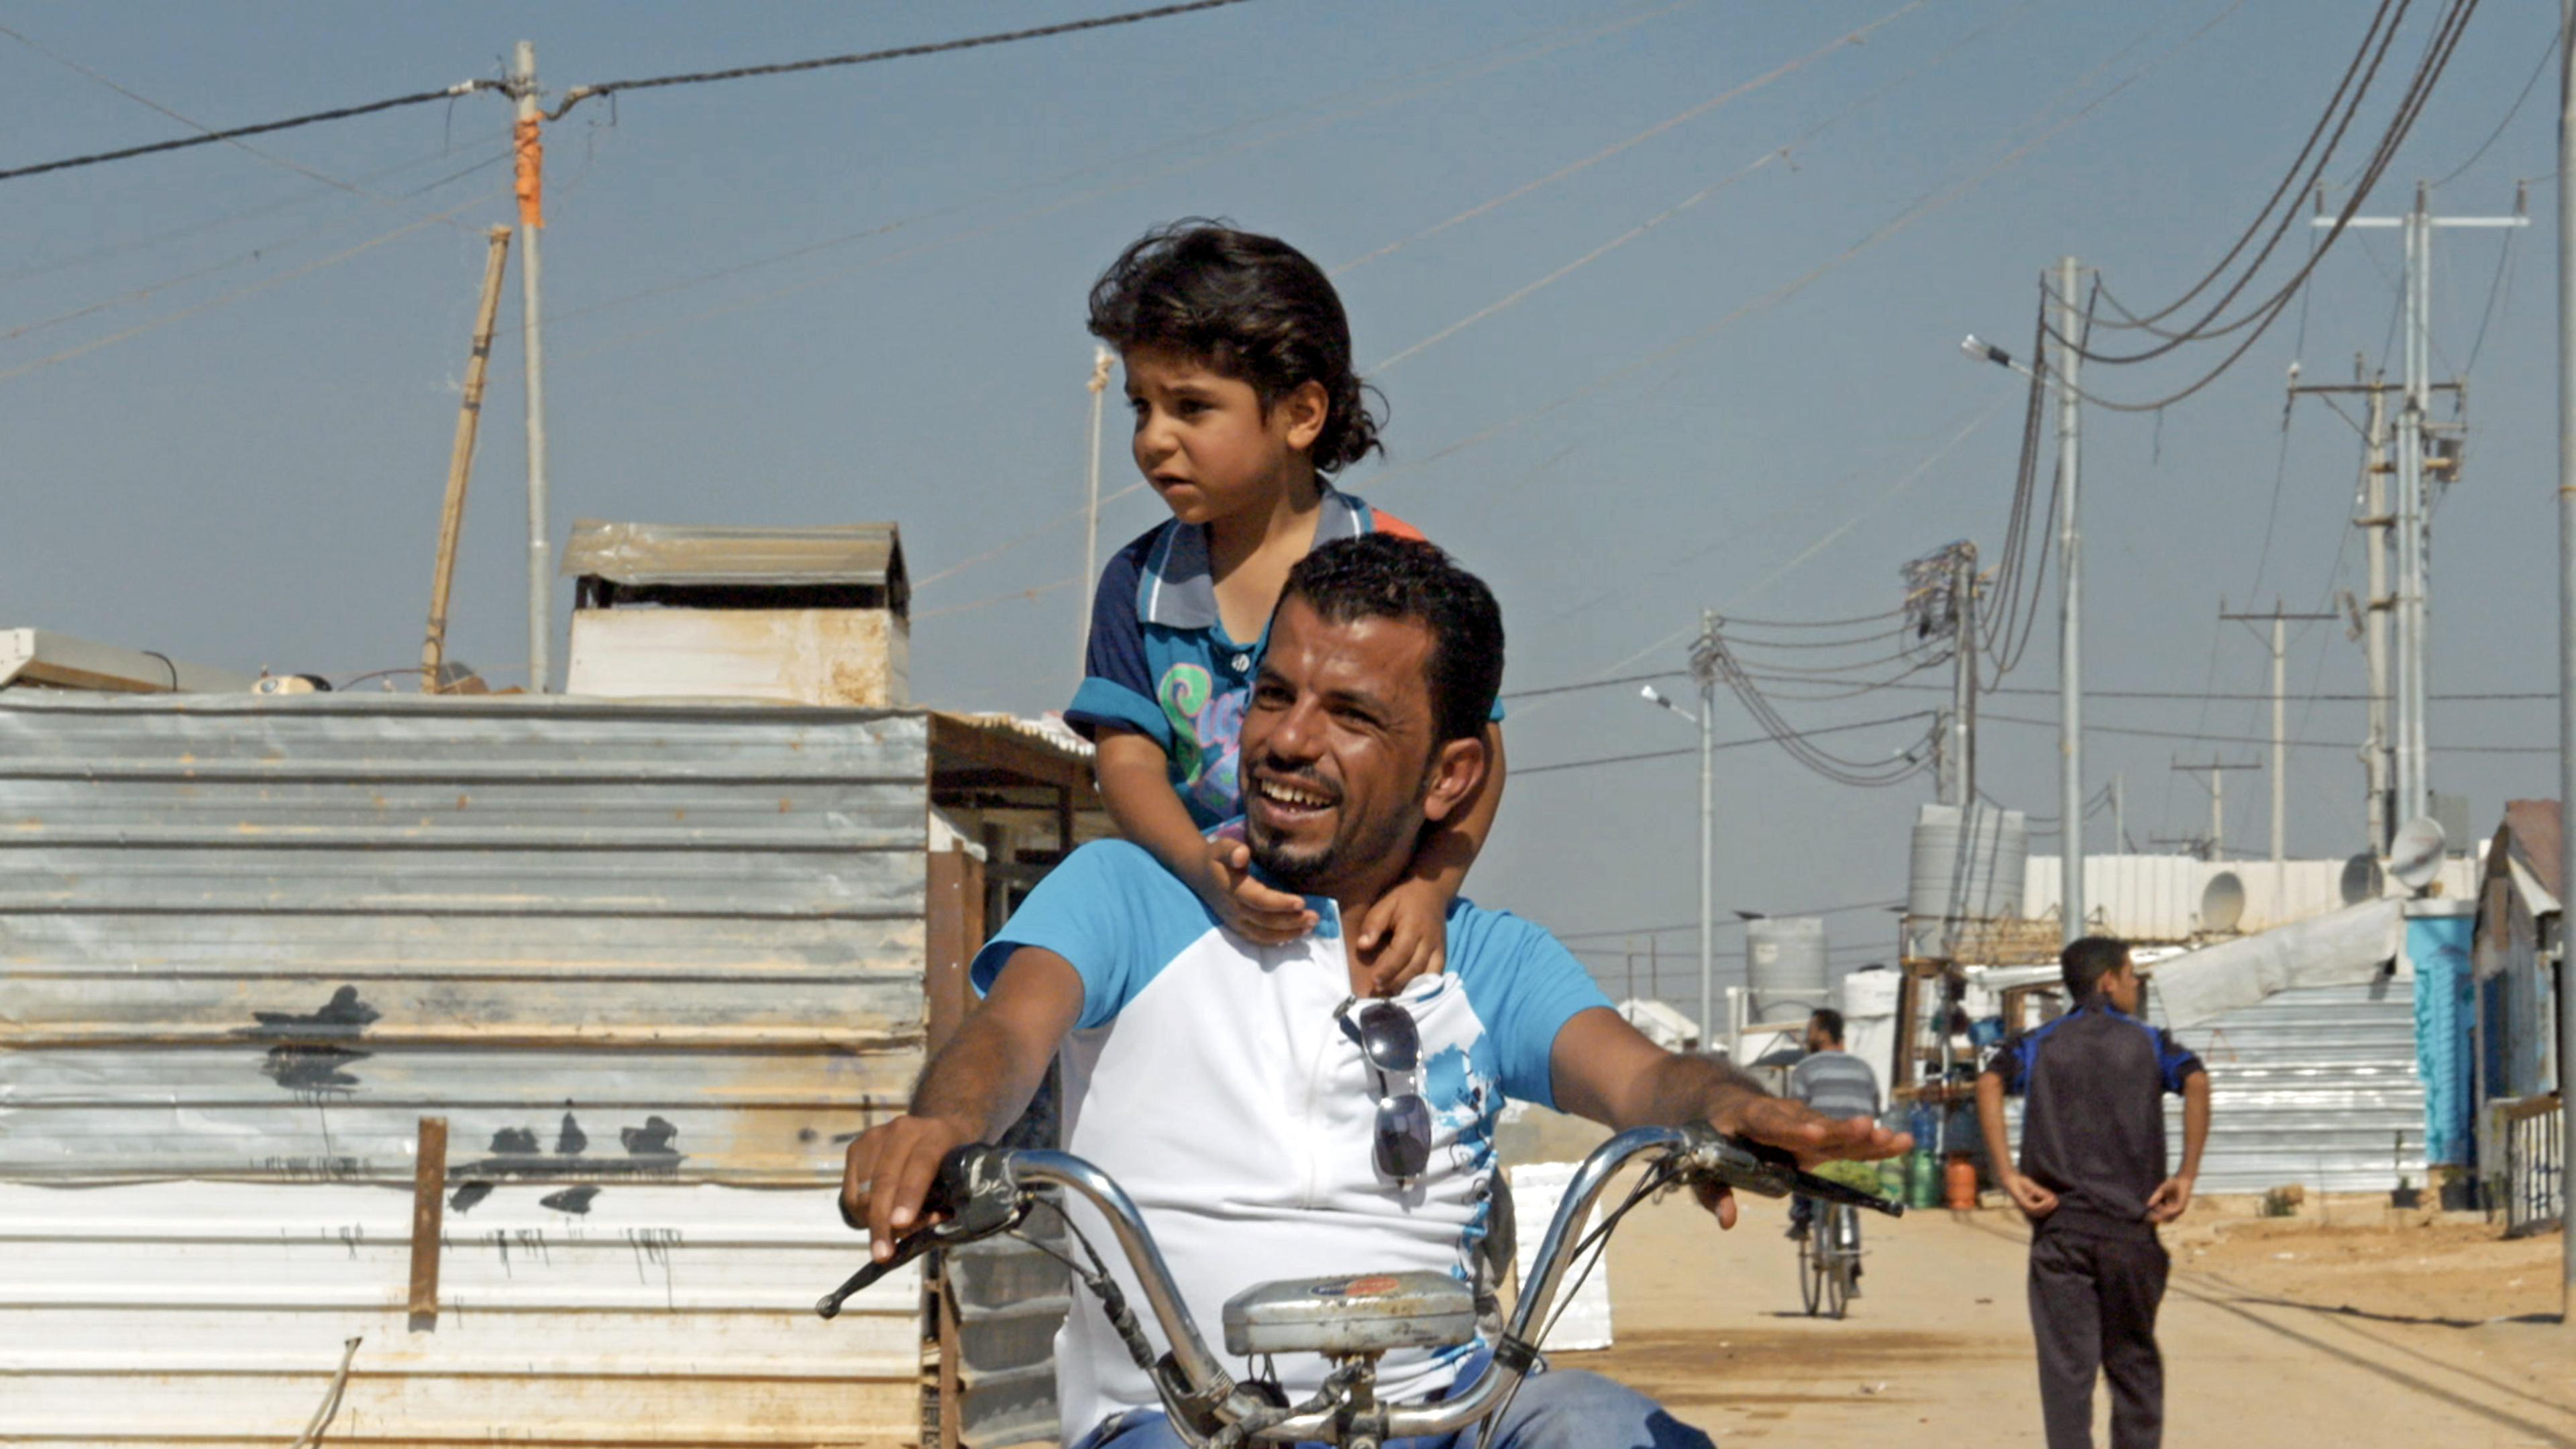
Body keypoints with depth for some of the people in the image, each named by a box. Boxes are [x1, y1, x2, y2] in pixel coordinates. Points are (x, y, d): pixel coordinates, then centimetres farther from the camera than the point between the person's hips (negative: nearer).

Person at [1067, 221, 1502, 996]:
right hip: (1197, 923, 3)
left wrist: (1428, 888, -16)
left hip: (1370, 920, -3)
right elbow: (1128, 760, 1)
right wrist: (1203, 868, -20)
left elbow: (1475, 751, 1)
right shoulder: (1139, 584, 10)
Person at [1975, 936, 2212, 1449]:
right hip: (2130, 1229, 0)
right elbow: (2195, 1082, -12)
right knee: (2134, 1363, 14)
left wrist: (2009, 1175, -11)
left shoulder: (2038, 1044, 11)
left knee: (2066, 1368, -2)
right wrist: (2186, 1176, -11)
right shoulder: (2149, 1043, 8)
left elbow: (1990, 1084, -10)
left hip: (2059, 1228, 0)